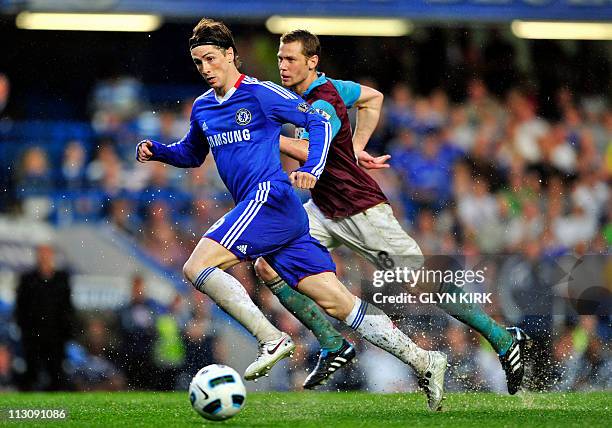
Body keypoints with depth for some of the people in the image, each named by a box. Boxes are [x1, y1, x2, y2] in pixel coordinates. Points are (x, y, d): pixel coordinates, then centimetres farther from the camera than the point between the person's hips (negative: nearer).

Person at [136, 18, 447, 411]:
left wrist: (312, 169, -15)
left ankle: (272, 340, -19)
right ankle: (422, 361, -4)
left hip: (269, 198, -8)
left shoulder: (260, 94, -3)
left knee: (197, 267, -16)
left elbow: (319, 122, -2)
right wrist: (157, 151, 18)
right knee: (338, 302, -1)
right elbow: (192, 154, 37)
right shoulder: (202, 108, 20)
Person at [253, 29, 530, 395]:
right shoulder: (325, 86, 5)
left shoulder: (323, 104, -23)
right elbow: (373, 98, 22)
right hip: (323, 211, 10)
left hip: (361, 210, -10)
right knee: (267, 265, -5)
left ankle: (505, 340, 7)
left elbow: (309, 152, -41)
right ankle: (333, 346, 2)